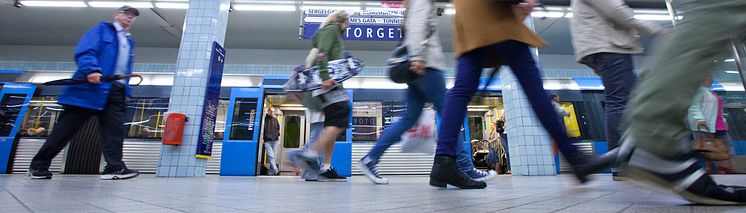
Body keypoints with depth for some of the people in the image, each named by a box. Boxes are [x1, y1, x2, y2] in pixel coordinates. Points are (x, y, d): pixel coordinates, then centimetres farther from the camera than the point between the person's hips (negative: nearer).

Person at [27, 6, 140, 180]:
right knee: (67, 127, 2)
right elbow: (85, 51, -8)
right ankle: (38, 165, 16)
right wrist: (91, 70, -25)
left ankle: (115, 167, -5)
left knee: (114, 131, -3)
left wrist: (126, 90, 15)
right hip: (91, 87, -5)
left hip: (116, 92, 5)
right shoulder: (102, 29, 7)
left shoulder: (130, 43, 24)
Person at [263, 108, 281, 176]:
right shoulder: (264, 119, -2)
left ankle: (270, 172, 15)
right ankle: (275, 170, -11)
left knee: (273, 156, 6)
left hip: (274, 140, 5)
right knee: (271, 156, -10)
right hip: (267, 141, -5)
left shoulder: (275, 119, 11)